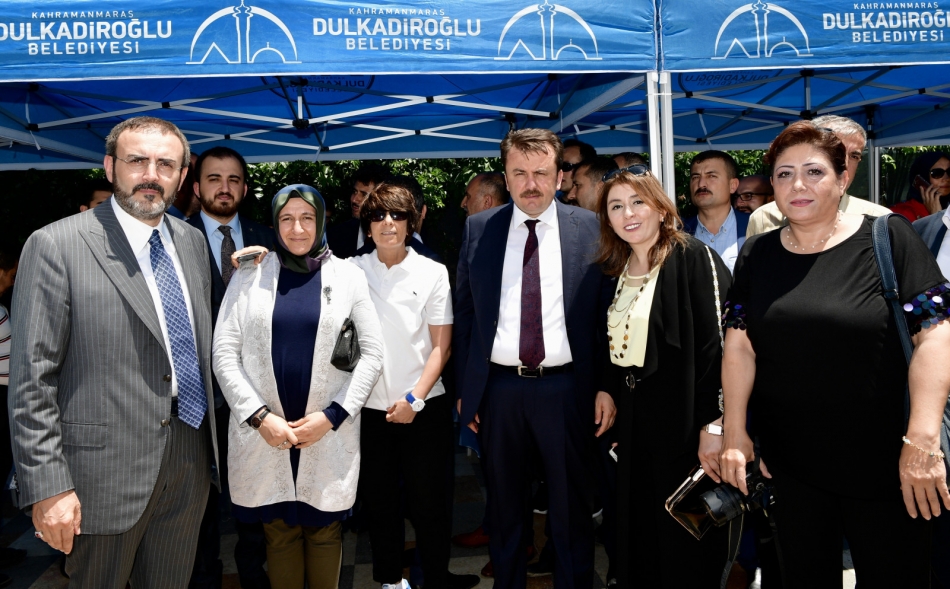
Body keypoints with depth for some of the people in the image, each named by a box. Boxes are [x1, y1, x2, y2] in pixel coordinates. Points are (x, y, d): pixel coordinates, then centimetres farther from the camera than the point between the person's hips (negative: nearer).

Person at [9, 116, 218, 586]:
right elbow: (31, 379, -12)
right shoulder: (55, 245, -11)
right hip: (105, 467, -5)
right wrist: (47, 487, -15)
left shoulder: (192, 241, 7)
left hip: (190, 459, 5)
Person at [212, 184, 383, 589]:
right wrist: (260, 417, -9)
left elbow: (372, 354, 1)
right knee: (279, 532, 10)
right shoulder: (249, 275, 4)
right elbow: (225, 355, 1)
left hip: (328, 434, 0)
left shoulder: (348, 276, 3)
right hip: (263, 433, 0)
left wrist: (331, 416, -7)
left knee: (325, 531, 10)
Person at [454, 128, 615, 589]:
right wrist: (464, 388, 4)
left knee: (572, 508, 12)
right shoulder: (478, 229, 3)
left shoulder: (590, 229, -1)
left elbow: (607, 312, 0)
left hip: (567, 388, -2)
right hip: (497, 388, 2)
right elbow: (464, 312, 5)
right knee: (504, 506, 18)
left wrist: (607, 386, -5)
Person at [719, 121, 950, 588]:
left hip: (881, 462, -3)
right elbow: (739, 346, 3)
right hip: (787, 462, 3)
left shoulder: (888, 239, -6)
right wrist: (734, 434, -2)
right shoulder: (756, 255, 5)